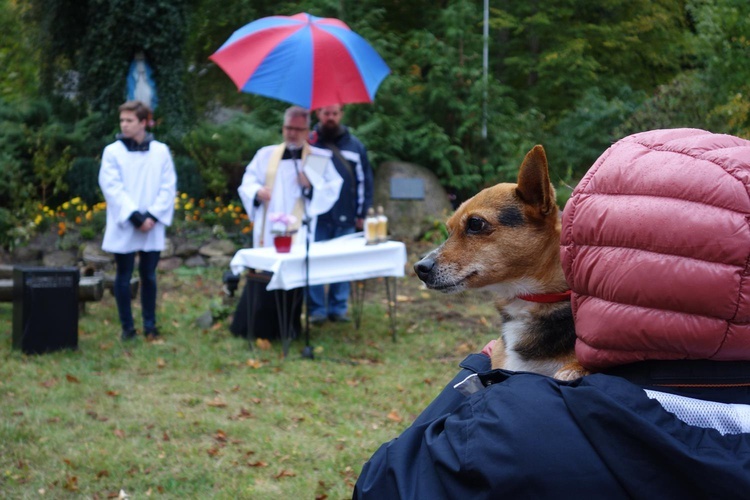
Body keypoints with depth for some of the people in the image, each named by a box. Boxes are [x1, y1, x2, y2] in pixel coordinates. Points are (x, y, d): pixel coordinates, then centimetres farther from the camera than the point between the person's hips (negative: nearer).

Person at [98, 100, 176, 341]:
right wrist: (135, 217, -14)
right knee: (124, 277, 4)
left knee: (148, 276, 8)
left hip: (153, 228, 1)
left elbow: (168, 187, 2)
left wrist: (153, 216, -10)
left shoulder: (161, 151, 4)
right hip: (123, 227, -1)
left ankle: (150, 325, 17)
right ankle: (127, 326, 13)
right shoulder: (112, 151, -1)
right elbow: (112, 188, -6)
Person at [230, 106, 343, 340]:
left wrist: (311, 185, -16)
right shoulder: (265, 155, 12)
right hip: (267, 231, 2)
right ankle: (256, 327, 10)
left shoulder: (320, 158, 6)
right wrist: (257, 191, -11)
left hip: (298, 232, -2)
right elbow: (248, 182, 11)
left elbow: (333, 189, 2)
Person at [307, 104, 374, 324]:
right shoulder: (309, 143, 2)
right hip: (315, 218, -2)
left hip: (345, 219, 2)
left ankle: (338, 308, 14)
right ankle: (317, 309, 7)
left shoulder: (355, 145, 7)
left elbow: (364, 180, 9)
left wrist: (362, 213, 5)